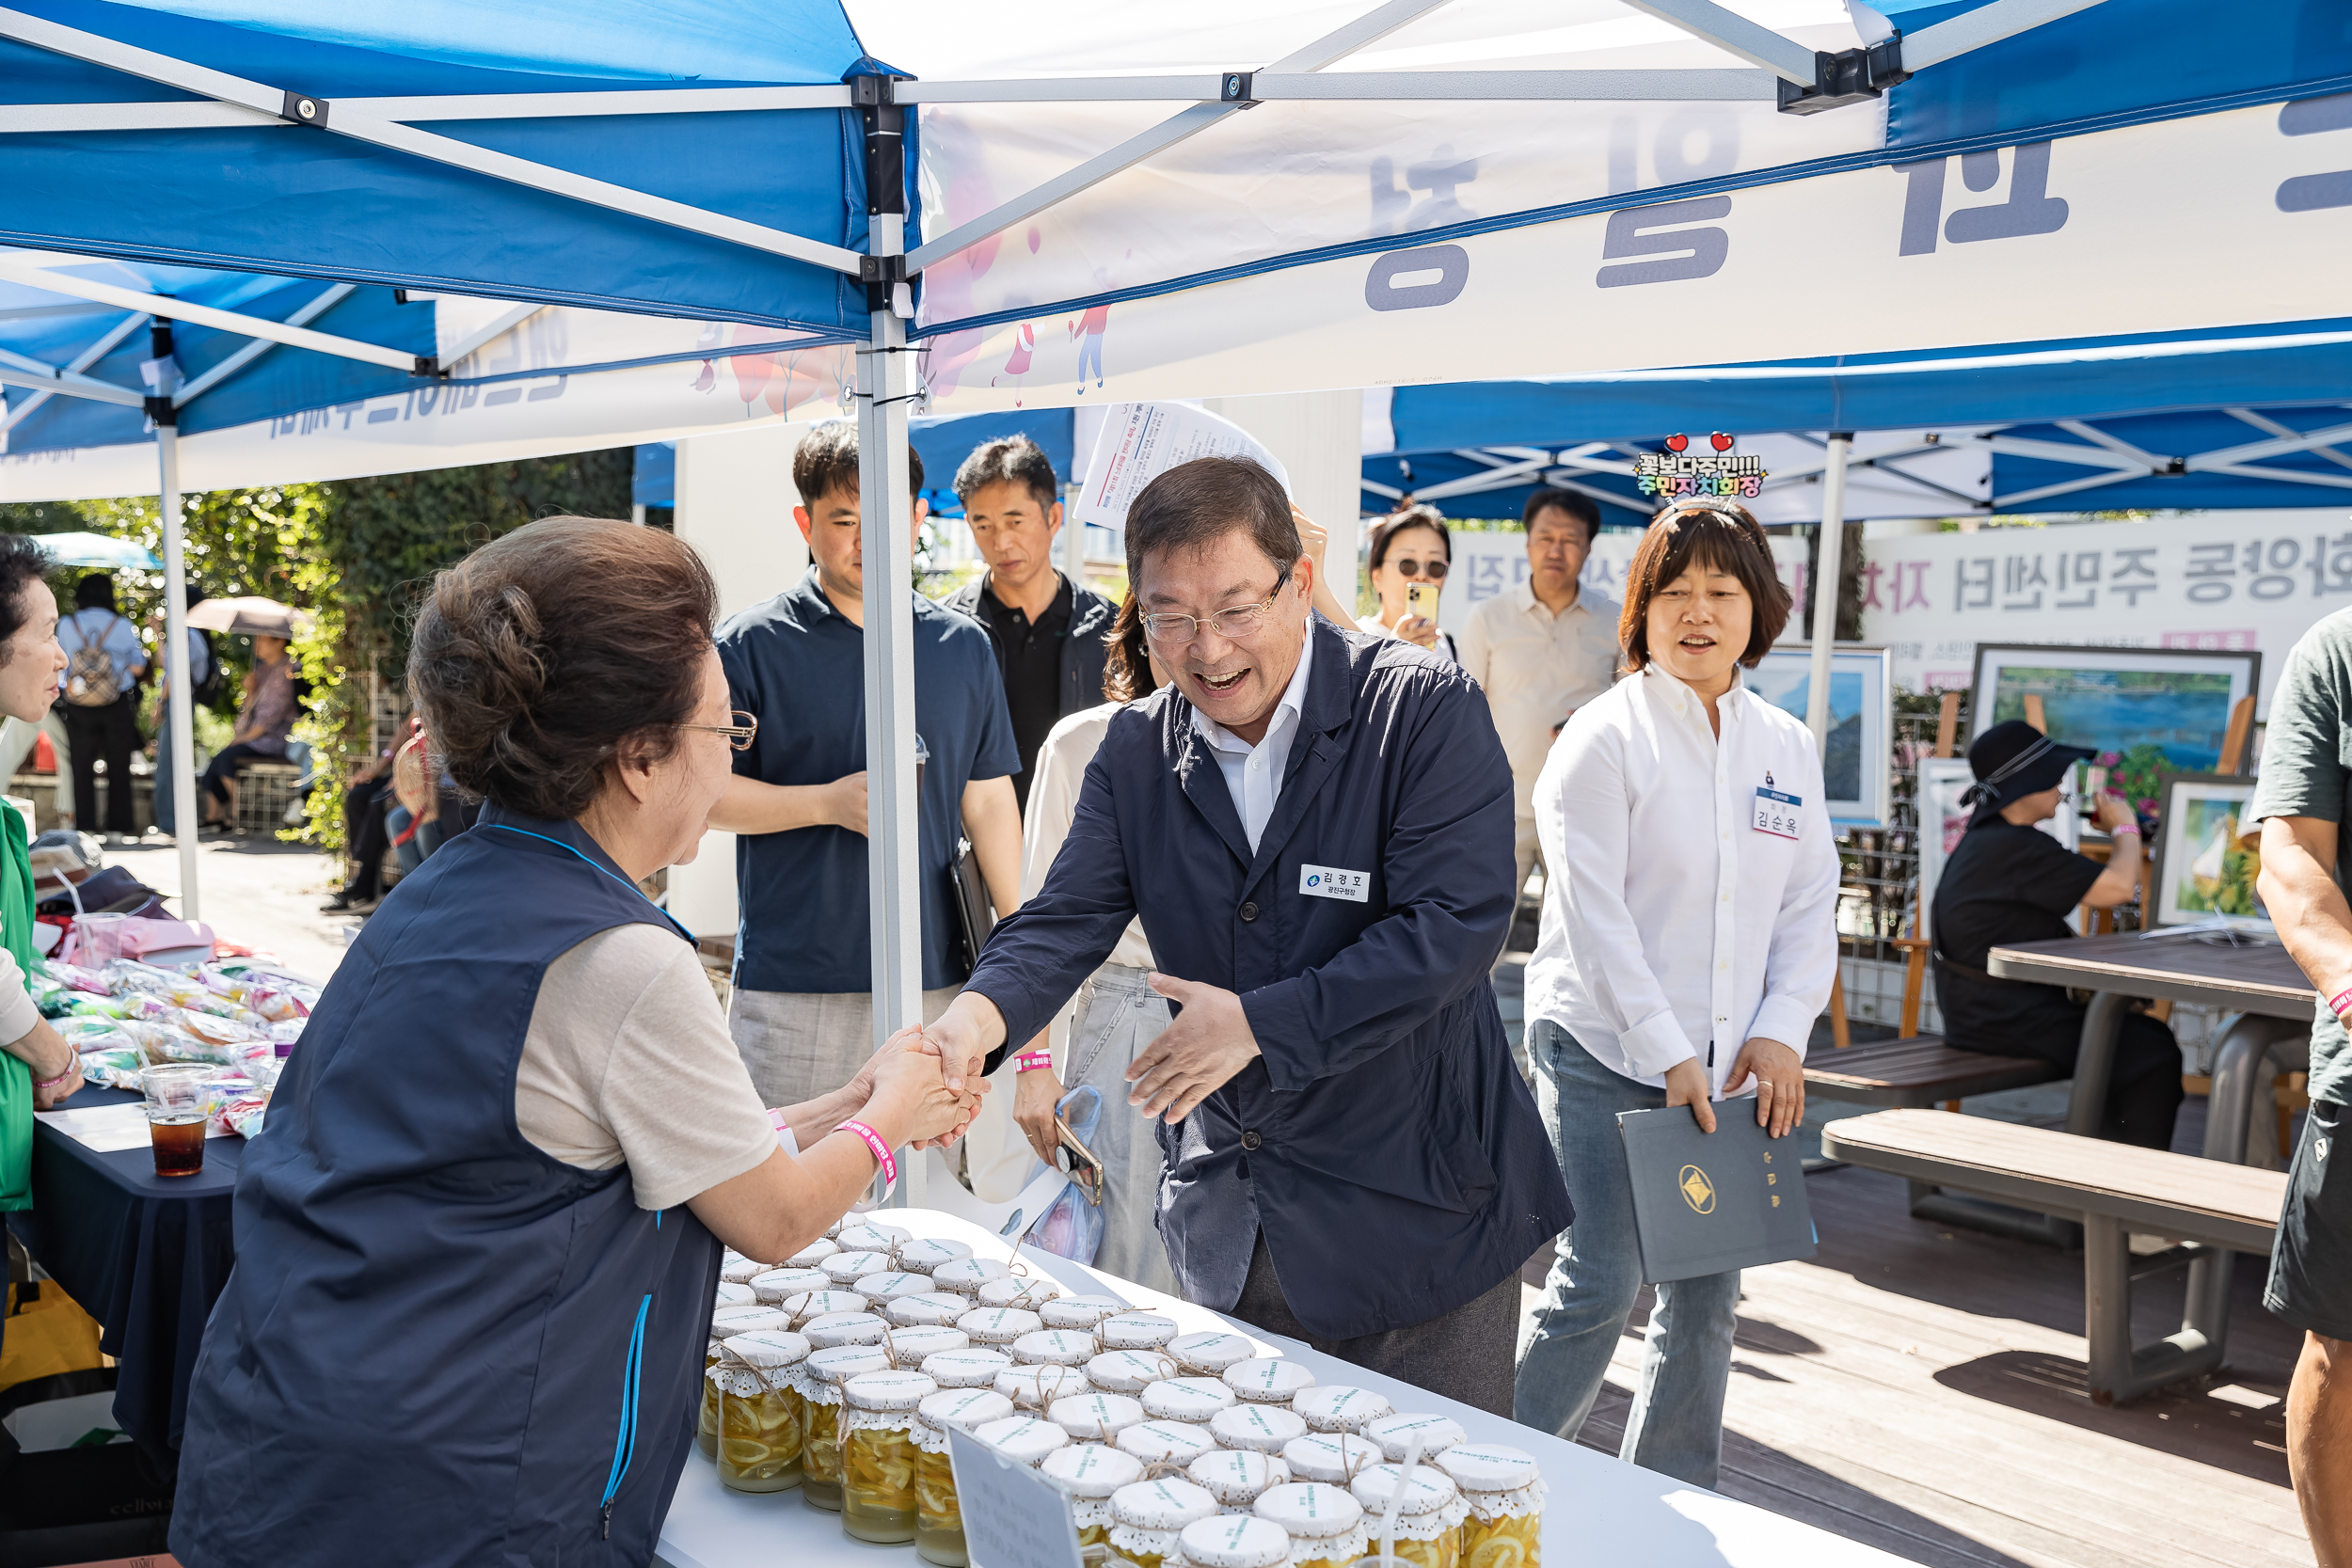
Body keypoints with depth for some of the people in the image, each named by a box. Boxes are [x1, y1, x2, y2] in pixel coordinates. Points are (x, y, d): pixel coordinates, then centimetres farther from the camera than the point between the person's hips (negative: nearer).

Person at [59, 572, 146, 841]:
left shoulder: (66, 626, -1)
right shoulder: (123, 627, -3)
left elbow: (60, 666, 2)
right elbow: (138, 668, 0)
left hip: (79, 707, 1)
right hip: (118, 706, 0)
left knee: (82, 768, 6)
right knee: (118, 767, 6)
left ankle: (85, 826, 4)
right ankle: (119, 826, 7)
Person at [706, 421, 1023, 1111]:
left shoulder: (965, 647, 10)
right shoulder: (752, 644, -1)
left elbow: (990, 801, 13)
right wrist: (830, 802, -13)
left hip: (934, 977, 3)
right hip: (791, 986, -3)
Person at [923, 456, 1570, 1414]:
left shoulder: (1428, 713, -13)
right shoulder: (1136, 749, 2)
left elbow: (1453, 925, -21)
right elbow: (1065, 918, -5)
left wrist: (1262, 1023, -22)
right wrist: (982, 1014, -27)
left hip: (1415, 1217, -4)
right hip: (1225, 1221, 5)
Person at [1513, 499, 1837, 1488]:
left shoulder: (1789, 748, 11)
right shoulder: (1604, 735, -7)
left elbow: (1810, 905, 11)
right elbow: (1592, 911, -12)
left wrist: (1781, 1033, -3)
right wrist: (1668, 1054, -16)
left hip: (1731, 1066, 6)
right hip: (1605, 1053, -5)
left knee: (1707, 1295, 11)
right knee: (1597, 1287, -7)